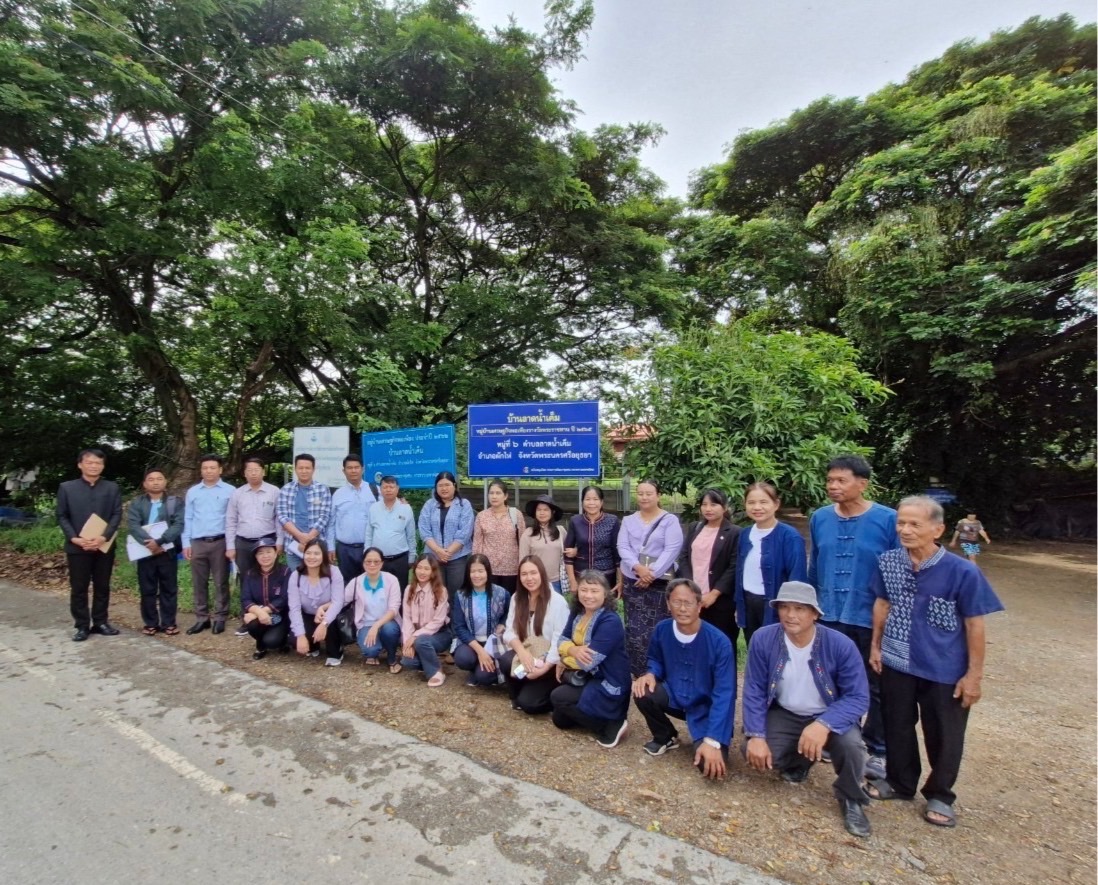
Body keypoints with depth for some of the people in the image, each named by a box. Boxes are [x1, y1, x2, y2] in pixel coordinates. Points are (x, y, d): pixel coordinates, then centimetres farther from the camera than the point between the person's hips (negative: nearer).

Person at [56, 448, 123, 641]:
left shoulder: (112, 488, 6)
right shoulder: (66, 488, 5)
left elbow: (117, 515, 0)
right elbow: (62, 516, 2)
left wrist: (103, 537, -14)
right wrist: (74, 538, -12)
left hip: (104, 545, 1)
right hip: (77, 546, -1)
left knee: (102, 587, 8)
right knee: (78, 588, 4)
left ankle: (100, 622, 18)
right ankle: (82, 626, 14)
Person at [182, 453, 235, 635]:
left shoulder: (229, 491, -2)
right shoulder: (192, 492, 9)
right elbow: (187, 519, 10)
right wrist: (186, 543, 4)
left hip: (220, 542, -3)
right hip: (197, 543, 3)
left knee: (220, 582, 5)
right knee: (198, 583, 9)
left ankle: (220, 618, 14)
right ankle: (201, 618, 19)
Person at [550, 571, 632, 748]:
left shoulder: (610, 622, -27)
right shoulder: (577, 612, -1)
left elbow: (589, 661, -29)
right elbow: (562, 640, -2)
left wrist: (564, 661, -10)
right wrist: (573, 650, -26)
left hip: (609, 686, -8)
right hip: (588, 678, 8)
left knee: (558, 697, -16)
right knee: (560, 719, 8)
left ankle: (611, 727, -7)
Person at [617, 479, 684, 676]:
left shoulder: (670, 521, 0)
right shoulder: (628, 521, 11)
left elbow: (672, 550, -9)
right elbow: (622, 547, 1)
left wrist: (652, 573, -16)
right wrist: (638, 567, -16)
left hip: (659, 583, -3)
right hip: (632, 582, 3)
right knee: (633, 630, 4)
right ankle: (638, 673, 18)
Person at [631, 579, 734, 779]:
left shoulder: (719, 642, -25)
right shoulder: (661, 630, -12)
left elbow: (724, 695, -24)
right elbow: (655, 660, 8)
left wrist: (712, 741, -31)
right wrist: (650, 674, -17)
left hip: (707, 708, -3)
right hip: (675, 697, 4)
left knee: (710, 765, -25)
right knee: (642, 693, -26)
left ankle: (702, 741, 13)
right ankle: (665, 737, 6)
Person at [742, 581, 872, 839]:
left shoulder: (841, 645, -23)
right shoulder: (762, 639, -20)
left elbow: (858, 698, -21)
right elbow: (754, 690, -12)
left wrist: (824, 724, -37)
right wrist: (756, 735, -22)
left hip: (830, 716, -1)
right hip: (784, 715, 2)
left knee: (851, 744, -32)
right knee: (755, 753, -20)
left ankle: (851, 800, 3)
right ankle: (799, 760, 17)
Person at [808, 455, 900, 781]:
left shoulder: (888, 520, -13)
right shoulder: (820, 518, -2)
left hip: (872, 619, -3)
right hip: (828, 617, 4)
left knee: (876, 688, 15)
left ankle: (878, 750, 34)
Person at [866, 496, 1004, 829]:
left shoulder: (963, 571, -19)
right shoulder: (888, 562, -9)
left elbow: (974, 624, -10)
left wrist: (974, 674, -6)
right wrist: (876, 646, 8)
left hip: (945, 670, -3)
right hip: (896, 663, 3)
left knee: (944, 736, 14)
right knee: (897, 727, 18)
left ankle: (939, 796, 38)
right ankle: (899, 782, 40)